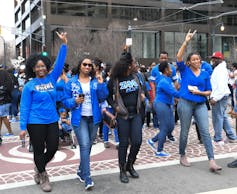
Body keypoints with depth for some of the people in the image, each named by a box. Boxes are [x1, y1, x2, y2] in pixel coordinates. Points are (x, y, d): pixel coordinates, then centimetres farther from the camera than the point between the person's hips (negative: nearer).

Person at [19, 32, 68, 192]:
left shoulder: (51, 79, 4)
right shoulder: (29, 86, -6)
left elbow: (60, 63, -2)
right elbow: (24, 107, -6)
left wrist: (64, 44, -10)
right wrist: (23, 127, -10)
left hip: (52, 121, 4)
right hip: (35, 123, -4)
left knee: (53, 148, 8)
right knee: (39, 150, 7)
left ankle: (40, 167, 37)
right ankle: (43, 177, 27)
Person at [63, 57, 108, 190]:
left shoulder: (96, 81, 5)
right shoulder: (72, 82, 0)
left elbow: (102, 98, -1)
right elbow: (66, 100, 2)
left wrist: (101, 84, -13)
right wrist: (75, 101, -18)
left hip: (94, 117, 3)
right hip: (79, 118, -3)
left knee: (89, 145, 12)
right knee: (84, 145, -14)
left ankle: (81, 171, 31)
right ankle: (87, 179, -10)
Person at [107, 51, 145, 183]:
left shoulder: (135, 76, 5)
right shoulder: (115, 80, -9)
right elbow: (108, 96, 1)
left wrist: (142, 94, 4)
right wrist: (115, 106, -12)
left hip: (136, 114, 4)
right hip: (123, 115, -4)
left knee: (137, 141, 1)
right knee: (124, 143, 2)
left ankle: (130, 165, 25)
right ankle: (123, 170, 18)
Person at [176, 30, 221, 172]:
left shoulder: (205, 74, 10)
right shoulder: (185, 70, 3)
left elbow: (209, 91, 11)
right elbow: (179, 57, -14)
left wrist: (199, 92, -10)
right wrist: (186, 42, -19)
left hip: (201, 104, 2)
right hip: (185, 103, -2)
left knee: (205, 132, -6)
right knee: (185, 132, 7)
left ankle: (212, 162, -9)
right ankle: (183, 156, 26)